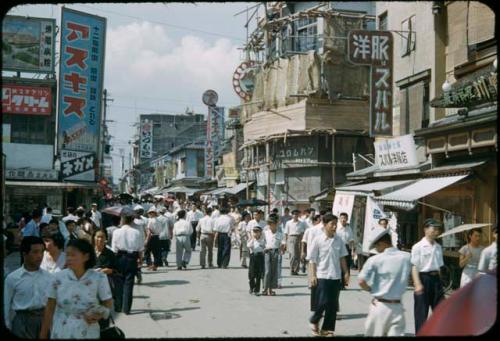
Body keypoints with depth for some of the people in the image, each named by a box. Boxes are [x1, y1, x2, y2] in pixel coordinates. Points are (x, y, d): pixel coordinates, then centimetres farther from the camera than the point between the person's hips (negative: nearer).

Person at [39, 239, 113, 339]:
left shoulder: (99, 278, -10)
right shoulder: (58, 277, -6)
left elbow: (108, 303, 1)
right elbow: (49, 309, 0)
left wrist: (99, 314, -17)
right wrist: (43, 335, 1)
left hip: (88, 334, -1)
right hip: (60, 334, 1)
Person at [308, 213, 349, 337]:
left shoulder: (338, 240, 4)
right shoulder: (318, 240, -7)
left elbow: (342, 258, 13)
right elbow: (312, 260, -5)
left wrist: (346, 273, 9)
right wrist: (312, 276, -10)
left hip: (336, 276, 4)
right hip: (322, 276, -4)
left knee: (333, 305, 7)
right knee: (322, 302, -5)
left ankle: (327, 329, 19)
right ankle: (314, 321, 23)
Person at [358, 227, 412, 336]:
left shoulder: (375, 260, -12)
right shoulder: (406, 257, -2)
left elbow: (361, 281, -16)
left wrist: (371, 290, 2)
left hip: (379, 306, -2)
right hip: (397, 307, 2)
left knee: (373, 334, 14)